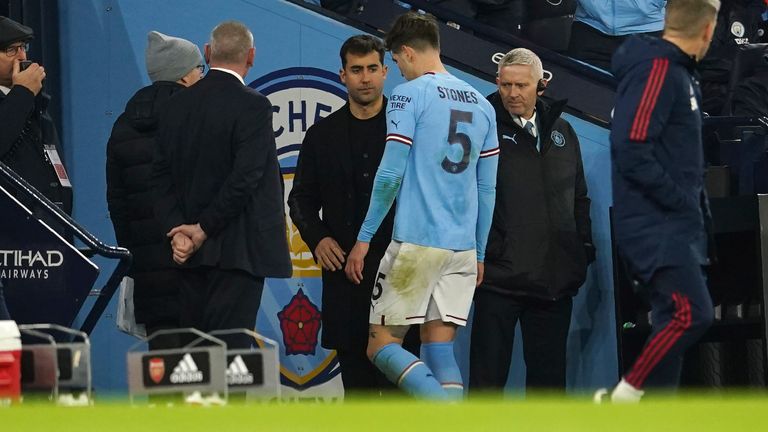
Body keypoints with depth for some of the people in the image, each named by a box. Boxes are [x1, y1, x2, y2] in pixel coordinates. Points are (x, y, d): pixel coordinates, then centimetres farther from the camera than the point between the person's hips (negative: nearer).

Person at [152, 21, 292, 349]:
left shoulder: (177, 105, 8)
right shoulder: (253, 107, -11)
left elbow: (161, 175, 5)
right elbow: (245, 177, -18)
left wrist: (177, 229, -1)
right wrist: (205, 229, -11)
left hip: (191, 251, 6)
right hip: (238, 249, -6)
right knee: (230, 346, -6)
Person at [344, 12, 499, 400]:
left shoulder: (409, 95, -5)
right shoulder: (481, 106, 15)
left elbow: (390, 174, -11)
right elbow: (487, 189, 17)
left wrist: (365, 238, -4)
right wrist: (479, 254, 23)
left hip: (416, 241, -6)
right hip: (463, 249, 6)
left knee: (382, 343, -1)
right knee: (438, 345, 7)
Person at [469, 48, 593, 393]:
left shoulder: (561, 131, 14)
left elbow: (579, 197, 21)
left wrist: (584, 248, 12)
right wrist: (482, 248, -12)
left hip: (555, 279, 5)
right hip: (500, 272, -5)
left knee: (549, 374, 10)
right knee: (488, 374, -3)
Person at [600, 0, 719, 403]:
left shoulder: (679, 71, 17)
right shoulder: (655, 69, -14)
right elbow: (632, 152, -22)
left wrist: (697, 209, 10)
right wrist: (683, 201, -16)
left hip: (676, 226, 10)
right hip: (654, 226, -10)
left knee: (672, 323, 9)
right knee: (691, 313, -19)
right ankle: (620, 402, -11)